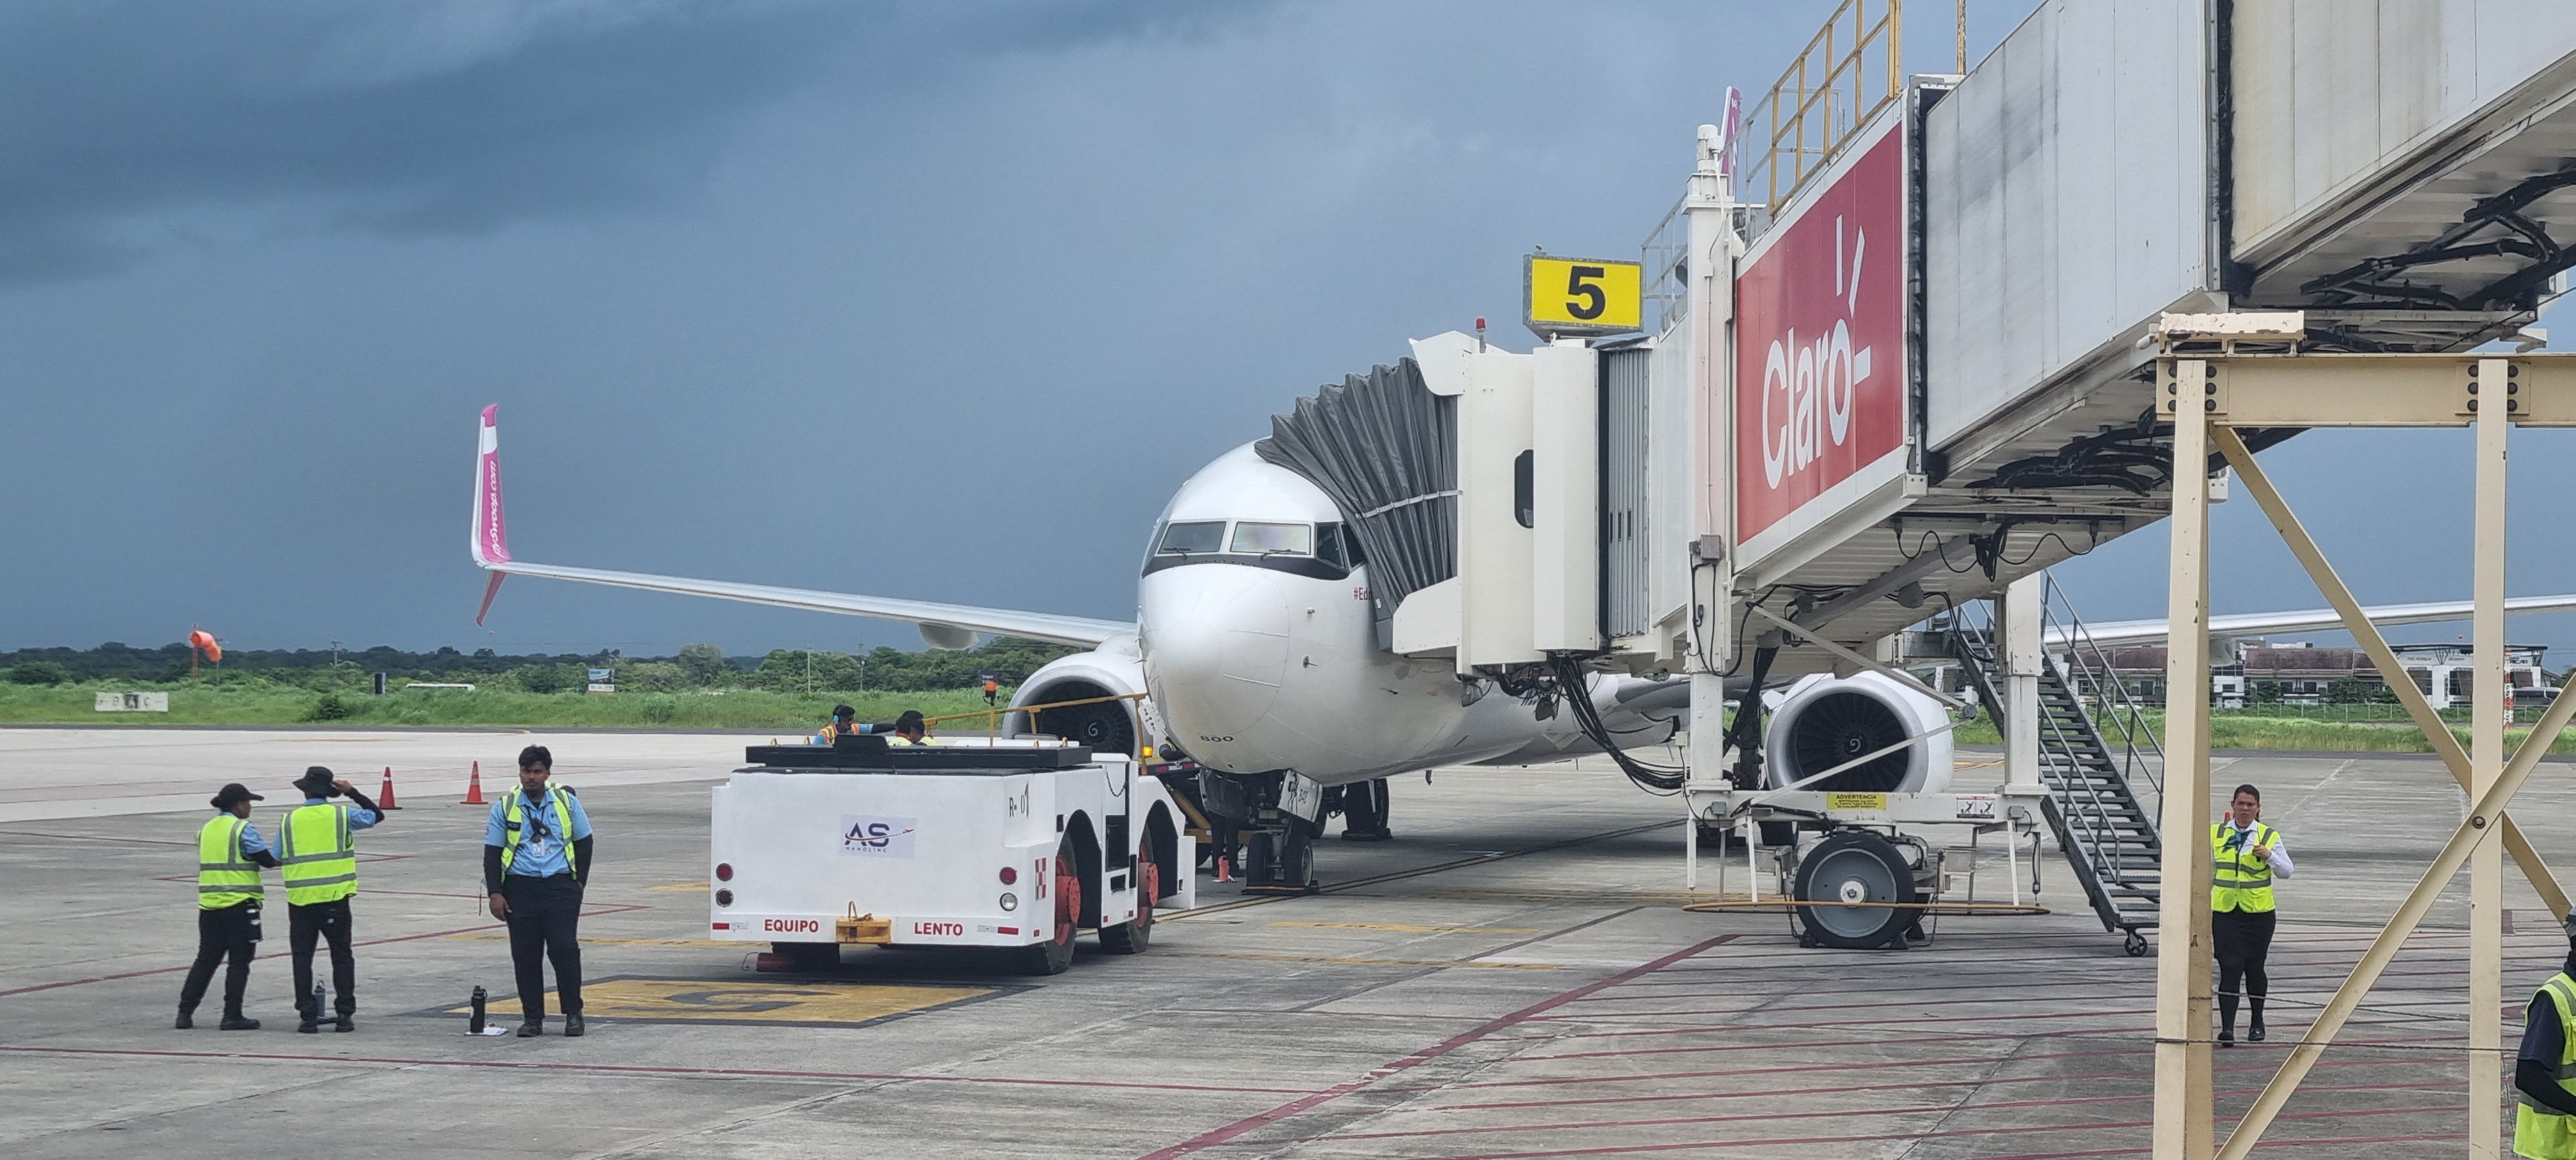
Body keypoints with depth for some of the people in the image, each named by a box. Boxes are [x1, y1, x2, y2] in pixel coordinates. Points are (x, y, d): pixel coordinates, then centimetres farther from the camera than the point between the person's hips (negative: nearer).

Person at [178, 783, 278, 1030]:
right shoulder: (243, 829, -9)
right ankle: (232, 1016, 0)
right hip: (240, 904, -6)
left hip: (209, 903, 6)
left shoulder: (206, 829, 13)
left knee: (206, 959, 12)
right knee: (239, 961, 1)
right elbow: (267, 860, -11)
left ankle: (185, 1012, 8)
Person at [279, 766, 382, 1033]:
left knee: (302, 958, 8)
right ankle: (345, 1014, 6)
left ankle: (308, 1016, 4)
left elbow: (277, 859, 5)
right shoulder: (342, 815, 0)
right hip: (335, 898, 0)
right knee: (341, 956, 10)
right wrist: (352, 792, 18)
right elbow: (376, 815, 14)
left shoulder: (289, 820, 2)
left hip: (300, 899, 0)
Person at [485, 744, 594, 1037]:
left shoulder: (566, 802, 6)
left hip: (560, 885, -1)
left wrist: (579, 881, 7)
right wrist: (495, 893, -1)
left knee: (565, 948, -10)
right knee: (525, 956, 1)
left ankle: (573, 1014, 2)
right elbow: (492, 853, 7)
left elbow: (584, 842, 14)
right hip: (520, 888, 1)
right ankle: (532, 1018, 9)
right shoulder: (505, 807, 5)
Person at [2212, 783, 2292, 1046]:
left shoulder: (2269, 837, 1)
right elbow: (2208, 872, 15)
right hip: (2225, 912, 0)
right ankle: (2227, 1027, -14)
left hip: (2259, 913, 0)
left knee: (2255, 967, 10)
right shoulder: (2216, 834, 6)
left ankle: (2257, 1022, 29)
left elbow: (2287, 871, -5)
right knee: (2229, 968, -10)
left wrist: (2270, 856, -21)